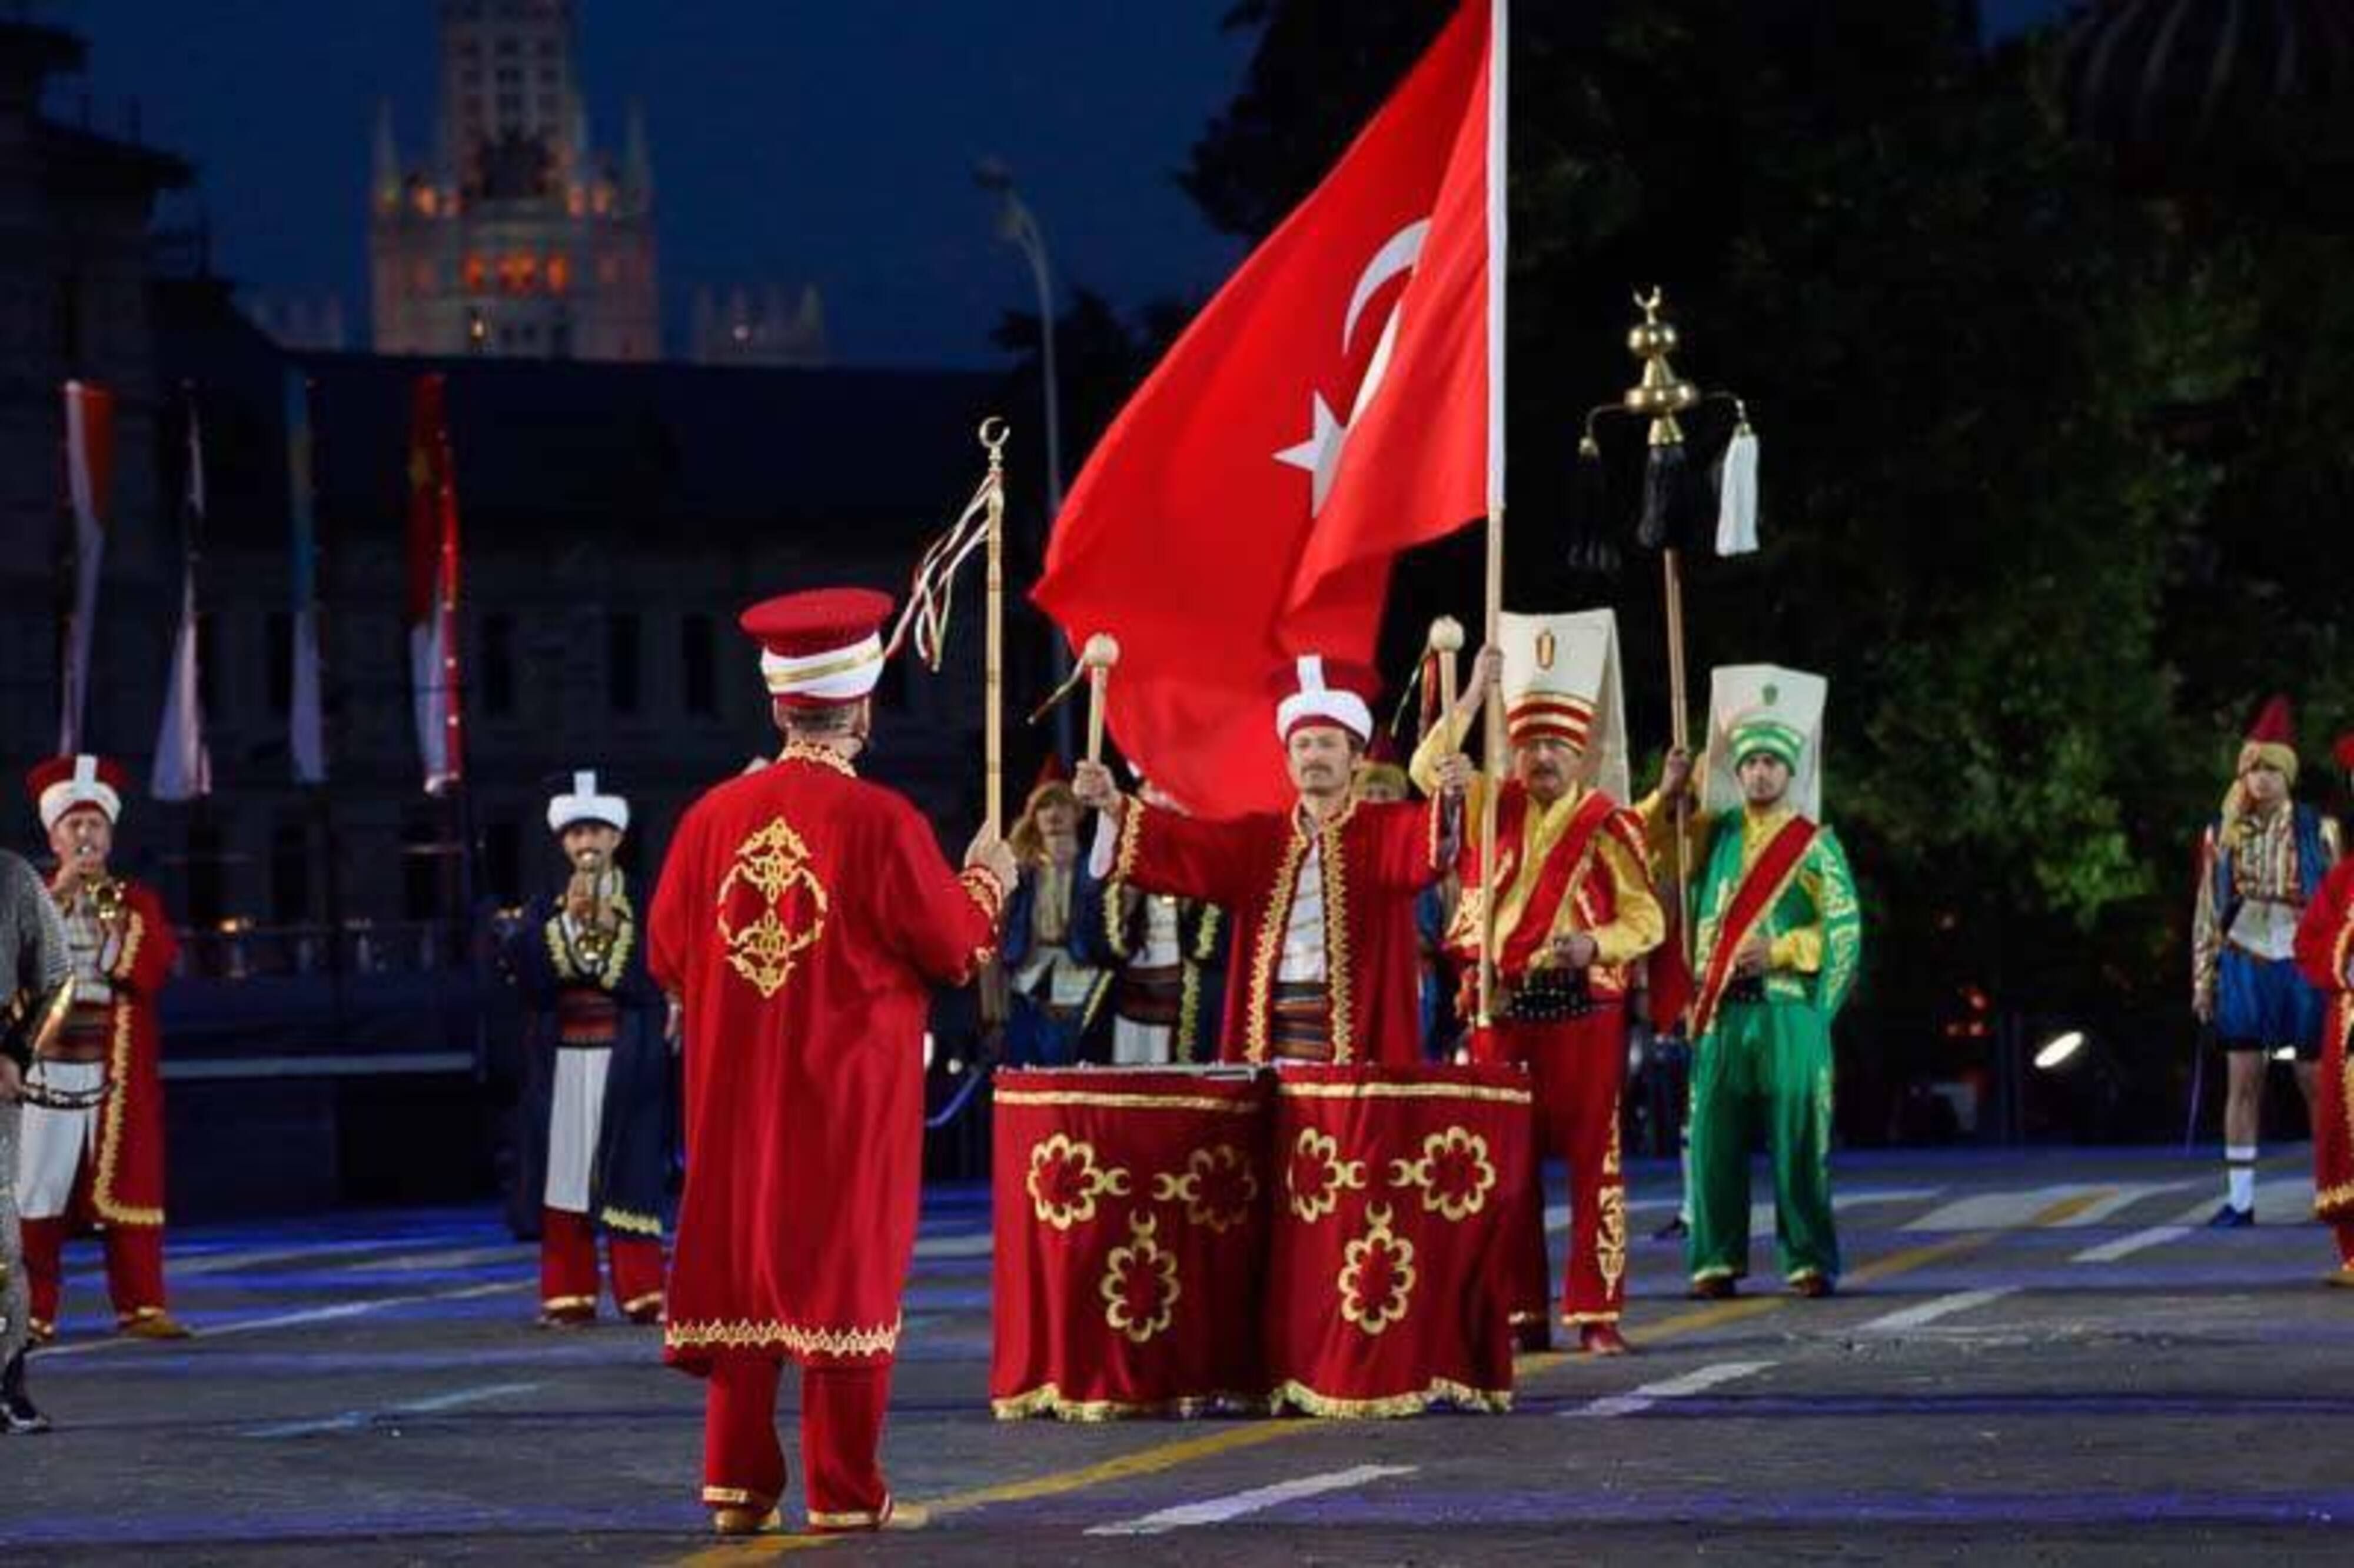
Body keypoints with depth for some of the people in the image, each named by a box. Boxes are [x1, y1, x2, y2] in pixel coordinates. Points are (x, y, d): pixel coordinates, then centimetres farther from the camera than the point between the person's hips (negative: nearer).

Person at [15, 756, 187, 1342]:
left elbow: (154, 971, -4)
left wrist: (114, 917, -15)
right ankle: (34, 1312, -1)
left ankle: (141, 1306, 3)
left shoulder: (138, 903, 11)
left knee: (130, 1188, -1)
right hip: (46, 1068, -1)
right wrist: (58, 895, -16)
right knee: (38, 1192, -4)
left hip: (120, 1072, 1)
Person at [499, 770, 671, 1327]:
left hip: (625, 1064, -2)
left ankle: (641, 1293, 0)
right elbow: (522, 968, -5)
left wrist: (612, 933, -14)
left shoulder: (645, 908, 4)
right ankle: (568, 1295, 4)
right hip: (562, 1063, 2)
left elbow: (660, 979, -7)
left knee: (629, 1175, -4)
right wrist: (568, 922, -14)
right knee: (565, 1173, 0)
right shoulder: (545, 911, 11)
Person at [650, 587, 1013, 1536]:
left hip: (737, 1092, 4)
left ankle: (738, 1486, 9)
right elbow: (954, 948, -7)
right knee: (843, 1271, 1)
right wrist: (985, 882, 13)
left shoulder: (716, 816, -1)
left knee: (738, 1264, 10)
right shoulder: (881, 824, -14)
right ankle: (845, 1494, 2)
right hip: (851, 1095, -4)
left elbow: (669, 955, 5)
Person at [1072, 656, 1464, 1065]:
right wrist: (1113, 805, -13)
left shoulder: (1386, 831, 4)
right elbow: (1180, 841, 3)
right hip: (1268, 1040, 3)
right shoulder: (1258, 839, 14)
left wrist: (1447, 803, -40)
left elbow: (1424, 842, -17)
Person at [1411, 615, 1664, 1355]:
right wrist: (1474, 693, -12)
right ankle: (1520, 1313, 7)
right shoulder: (1493, 808, 10)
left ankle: (1596, 1312, -1)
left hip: (1585, 1008, -3)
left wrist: (1595, 944, -20)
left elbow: (1646, 919, 0)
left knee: (1591, 1156, -3)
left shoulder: (1610, 827, 1)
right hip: (1502, 1007, 3)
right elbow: (1428, 768, -3)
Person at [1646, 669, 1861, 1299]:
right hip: (1721, 1008, 3)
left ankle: (1809, 1259, 1)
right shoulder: (1715, 833, 13)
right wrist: (1668, 795, 1)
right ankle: (1716, 1259, 5)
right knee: (1715, 1135, 0)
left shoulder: (1815, 843, 3)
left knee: (1797, 1133, -4)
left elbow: (1844, 927, 0)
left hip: (1789, 1008, -3)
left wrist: (1780, 951, -12)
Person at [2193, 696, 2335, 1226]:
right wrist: (2203, 980, 6)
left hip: (2304, 967, -1)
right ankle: (2240, 1199, 2)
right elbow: (2207, 911, 9)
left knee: (2318, 1082, 2)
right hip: (2245, 963, 1)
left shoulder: (2317, 831, 1)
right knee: (2243, 1082, -1)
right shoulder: (2222, 835, 5)